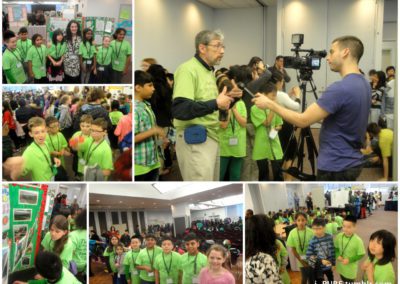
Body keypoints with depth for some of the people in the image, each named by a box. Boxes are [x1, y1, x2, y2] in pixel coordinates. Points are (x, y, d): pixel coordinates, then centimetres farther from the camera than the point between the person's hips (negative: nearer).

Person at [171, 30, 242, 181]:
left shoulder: (209, 71, 16)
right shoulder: (188, 69, -13)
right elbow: (180, 109, -24)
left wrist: (226, 98, 8)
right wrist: (216, 103, -22)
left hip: (211, 137, 10)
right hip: (195, 140, -10)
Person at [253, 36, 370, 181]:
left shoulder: (340, 88, -24)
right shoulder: (364, 84, 8)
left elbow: (302, 120, -22)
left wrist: (269, 104, -11)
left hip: (335, 167, -10)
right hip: (351, 163, 10)